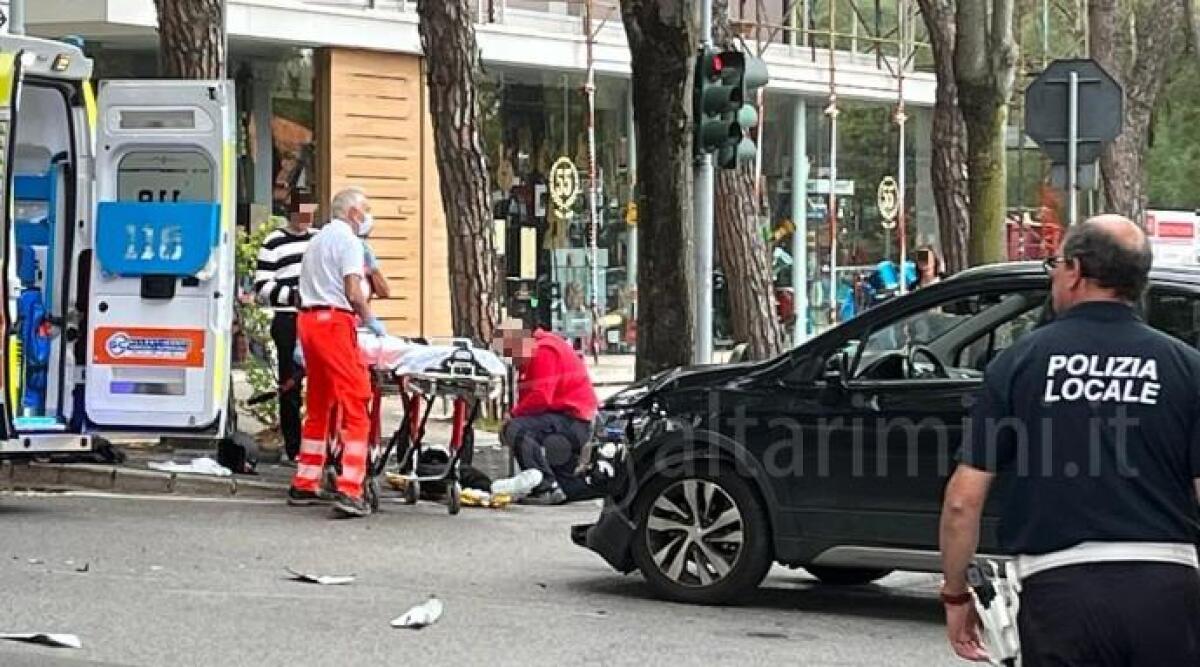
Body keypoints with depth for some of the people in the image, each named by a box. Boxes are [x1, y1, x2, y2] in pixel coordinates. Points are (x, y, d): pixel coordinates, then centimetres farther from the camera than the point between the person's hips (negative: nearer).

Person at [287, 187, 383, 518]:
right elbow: (353, 293, -15)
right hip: (335, 321, -9)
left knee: (318, 406, 18)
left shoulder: (318, 240, 22)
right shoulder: (348, 240, -6)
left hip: (308, 318, 9)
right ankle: (349, 491, -20)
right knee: (355, 406, -11)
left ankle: (304, 486, 21)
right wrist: (370, 320, 0)